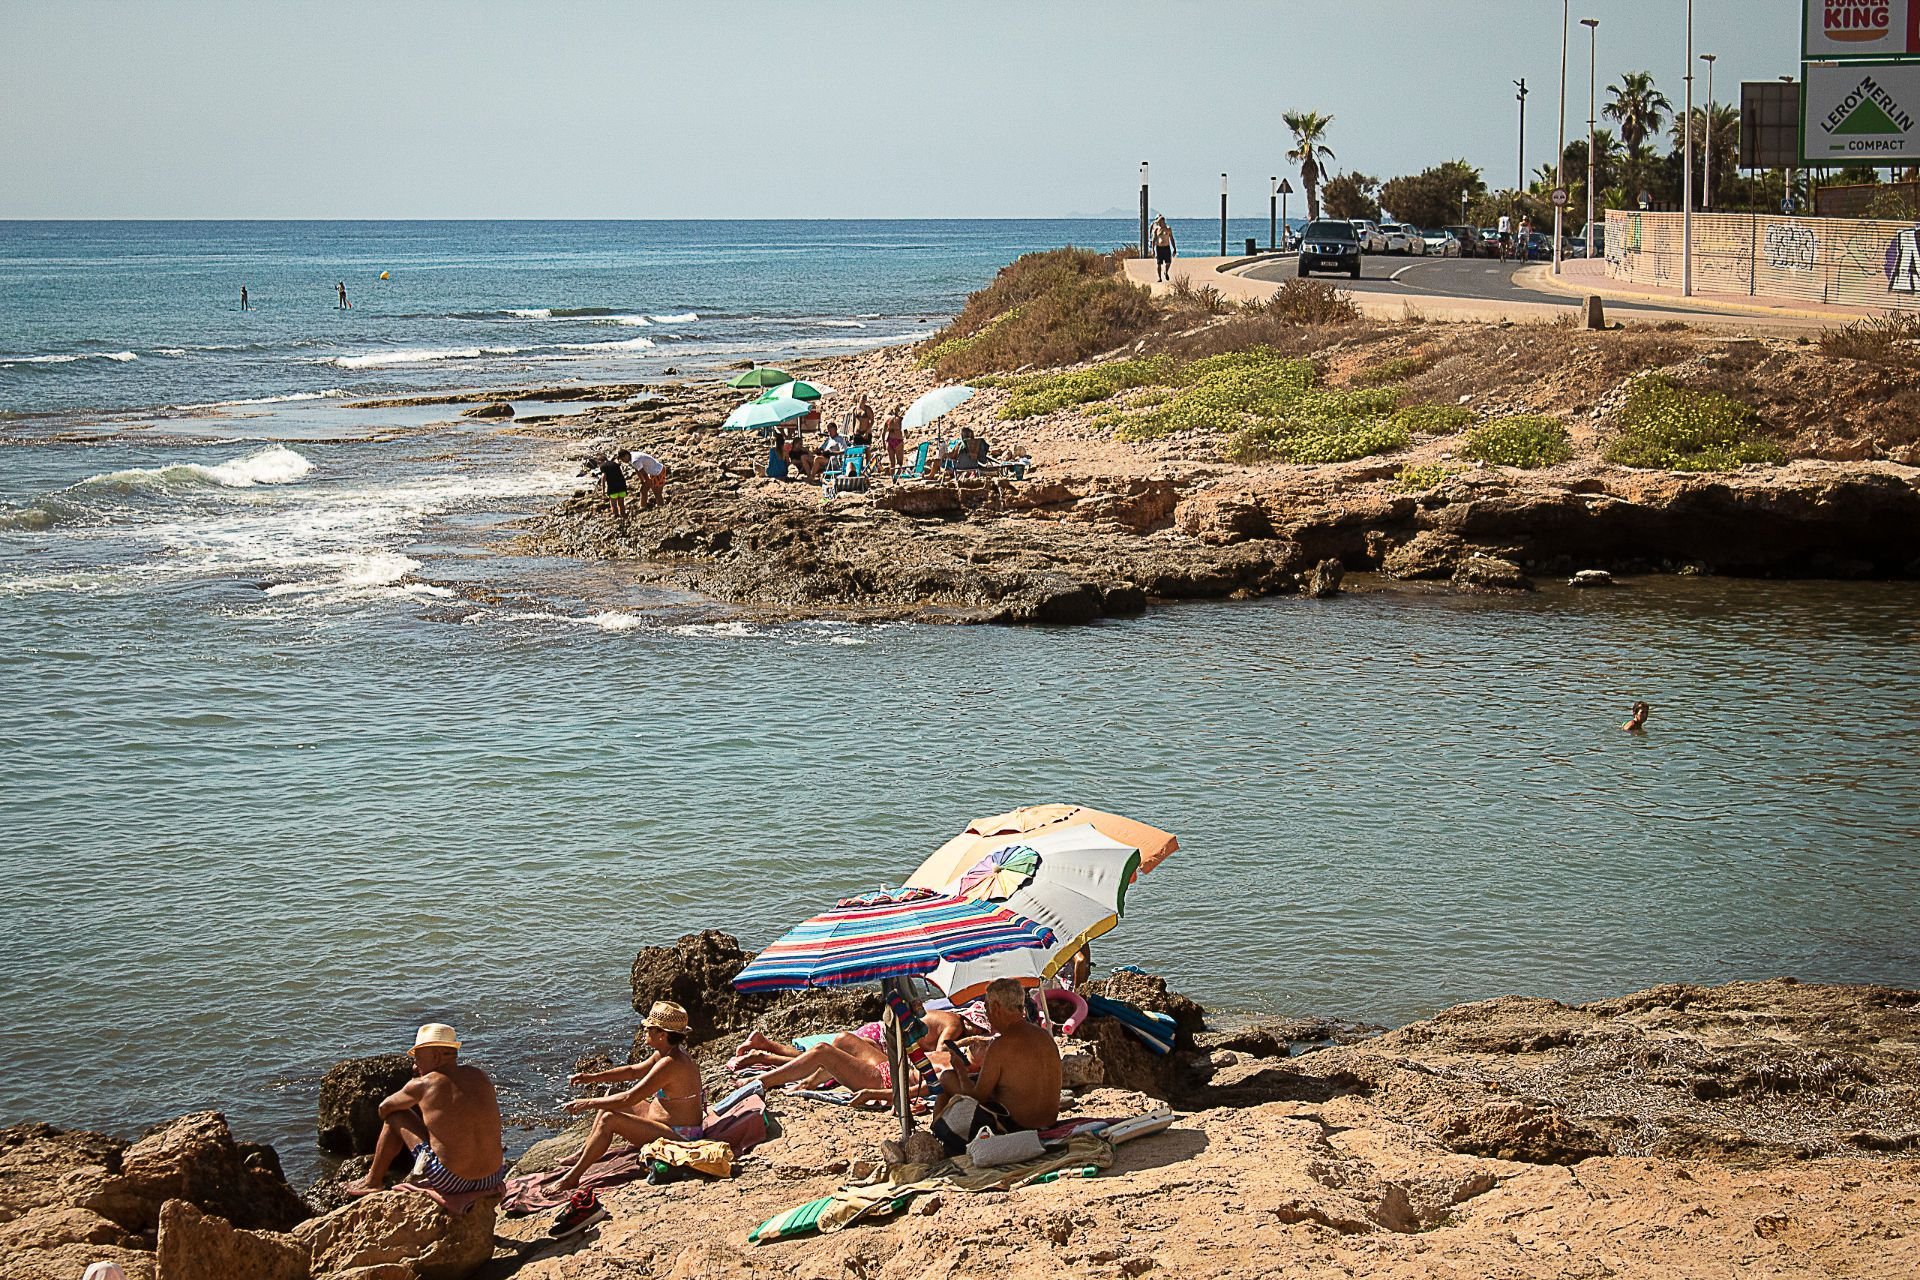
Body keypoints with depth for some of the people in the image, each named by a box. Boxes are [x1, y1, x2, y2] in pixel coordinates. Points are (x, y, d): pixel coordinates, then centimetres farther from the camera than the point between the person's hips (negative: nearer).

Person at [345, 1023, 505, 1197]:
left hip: (451, 1181, -5)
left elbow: (384, 1109, 11)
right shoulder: (480, 1076, 6)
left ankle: (373, 1181, 29)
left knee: (395, 1117, 12)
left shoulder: (424, 1085, -8)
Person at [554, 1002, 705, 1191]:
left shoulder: (670, 1064, -28)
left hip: (679, 1137, -11)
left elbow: (629, 1098, -27)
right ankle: (583, 1154, 24)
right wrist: (594, 1077, 11)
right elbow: (634, 1071, 19)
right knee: (609, 1103, 17)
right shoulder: (663, 1054, 3)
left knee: (609, 1120, -20)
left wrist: (588, 1104, -18)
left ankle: (572, 1178, -11)